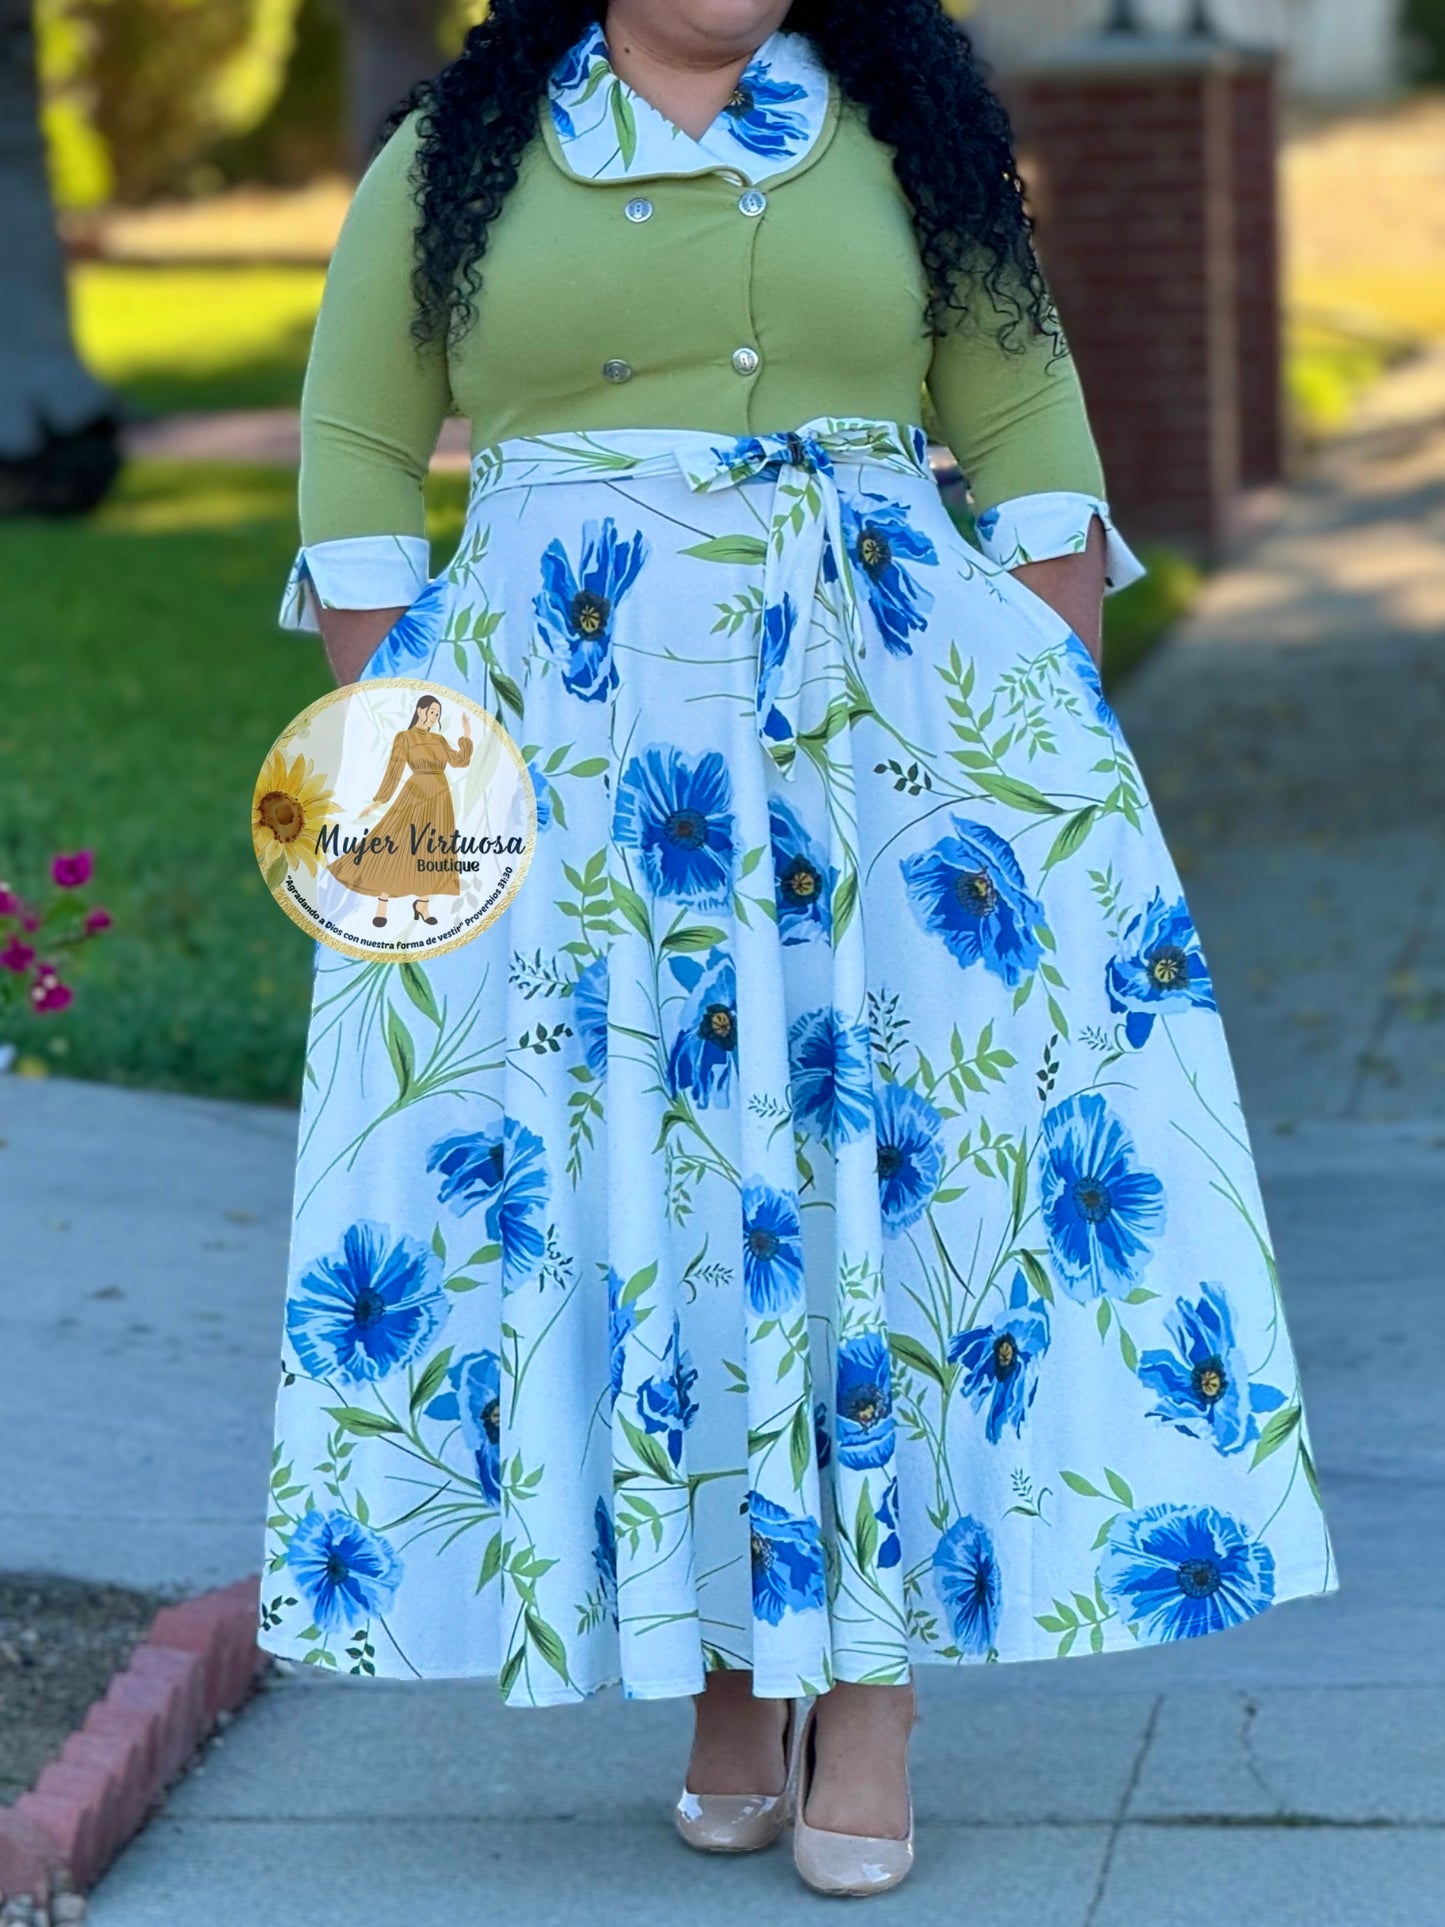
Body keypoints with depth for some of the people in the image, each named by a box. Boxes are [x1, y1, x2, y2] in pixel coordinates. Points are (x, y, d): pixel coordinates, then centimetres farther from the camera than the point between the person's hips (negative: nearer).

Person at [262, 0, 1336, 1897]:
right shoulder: (453, 161, 7)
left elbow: (1032, 448, 8)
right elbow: (358, 456, 9)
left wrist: (1073, 737, 1)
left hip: (892, 724, 0)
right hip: (565, 747, 0)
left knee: (891, 1160, -5)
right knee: (621, 1184, -1)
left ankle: (875, 1691, 1)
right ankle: (726, 1678, 10)